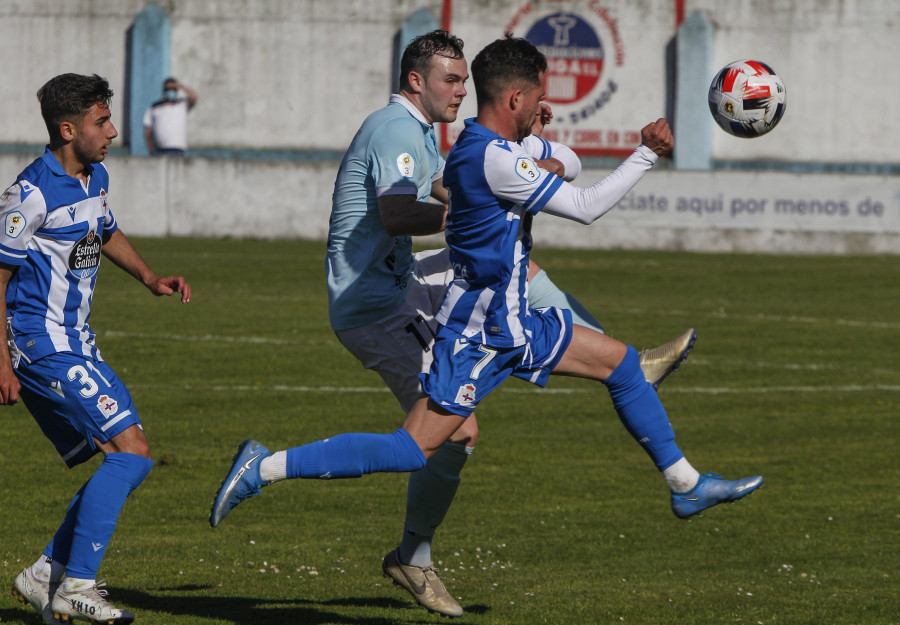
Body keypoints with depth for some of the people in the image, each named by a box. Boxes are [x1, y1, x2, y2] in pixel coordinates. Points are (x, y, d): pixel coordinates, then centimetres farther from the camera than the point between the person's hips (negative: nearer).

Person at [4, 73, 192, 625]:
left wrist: (150, 278, 16)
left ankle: (46, 576, 13)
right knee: (132, 451, -17)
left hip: (75, 343, 10)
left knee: (125, 463, 8)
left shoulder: (96, 177, 10)